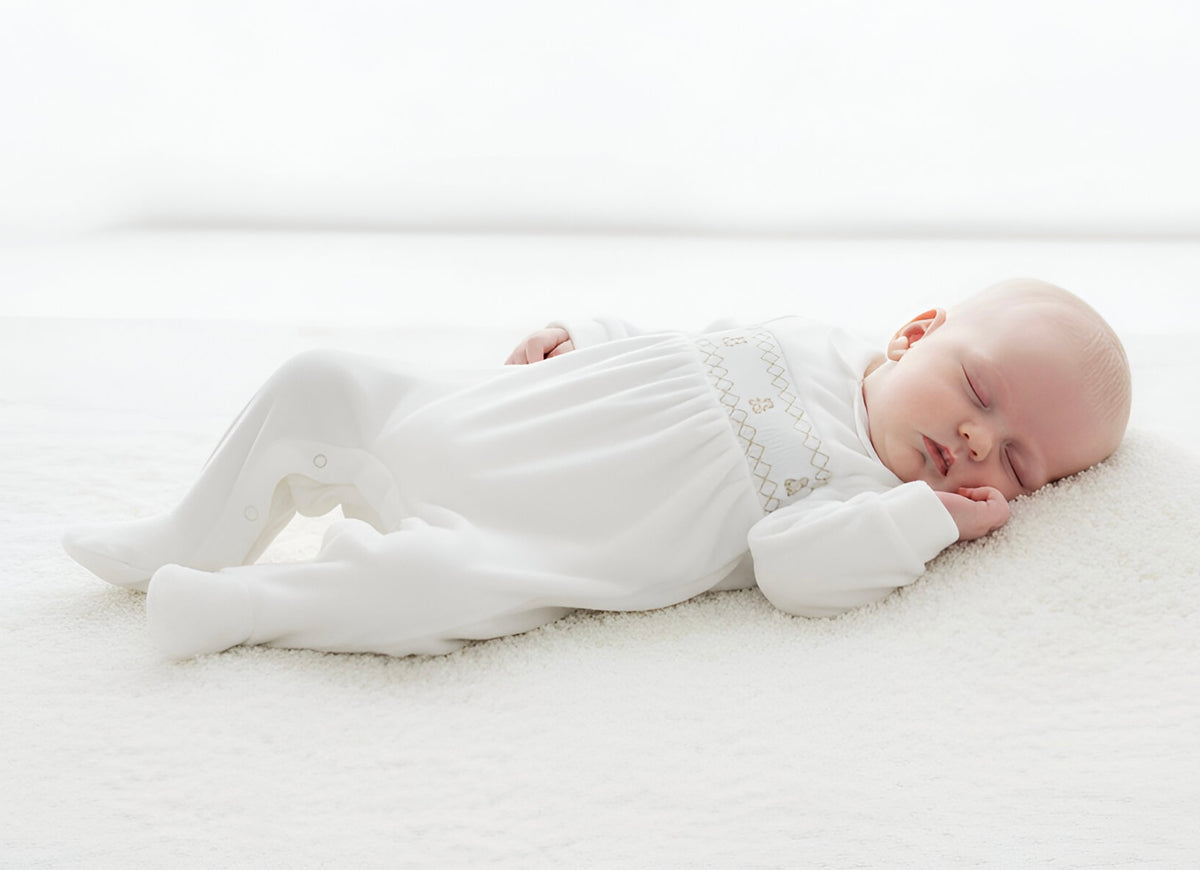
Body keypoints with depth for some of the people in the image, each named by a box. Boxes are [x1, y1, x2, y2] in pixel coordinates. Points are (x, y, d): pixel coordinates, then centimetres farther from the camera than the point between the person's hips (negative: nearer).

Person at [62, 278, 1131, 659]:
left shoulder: (875, 502, -4)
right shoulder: (817, 342, 10)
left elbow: (790, 563, -23)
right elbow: (665, 347, 19)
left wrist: (932, 517, -23)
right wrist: (581, 333, 4)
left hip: (509, 547, -5)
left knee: (444, 586, -34)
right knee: (321, 380, 4)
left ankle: (241, 605, -11)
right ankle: (194, 543, 19)